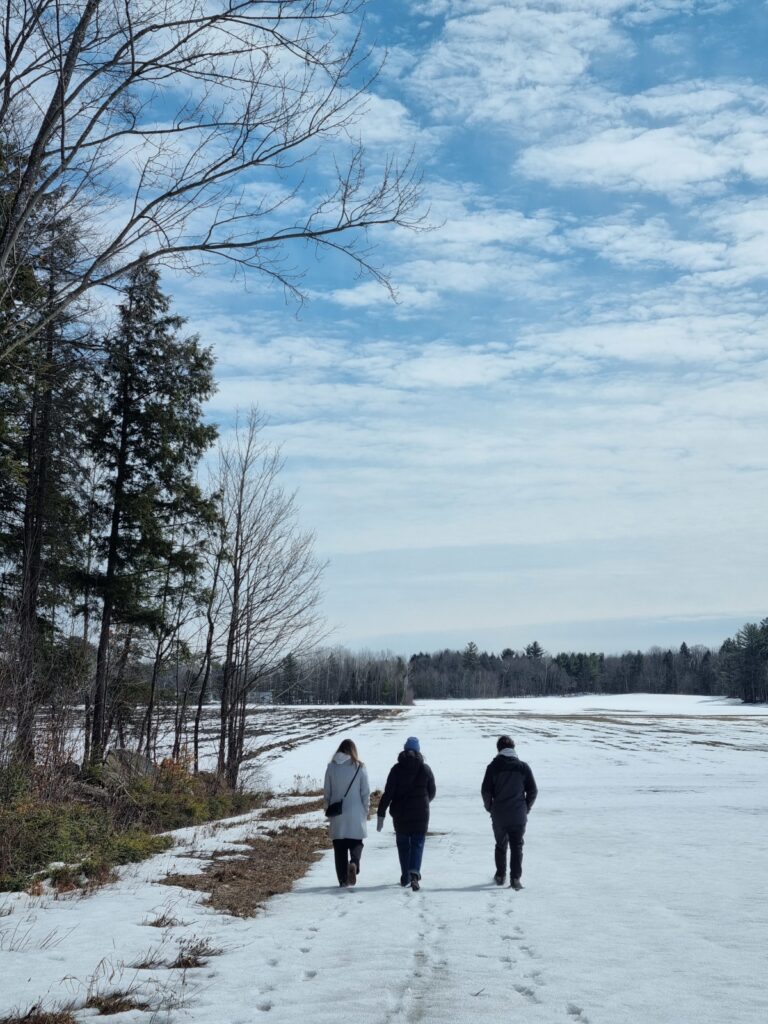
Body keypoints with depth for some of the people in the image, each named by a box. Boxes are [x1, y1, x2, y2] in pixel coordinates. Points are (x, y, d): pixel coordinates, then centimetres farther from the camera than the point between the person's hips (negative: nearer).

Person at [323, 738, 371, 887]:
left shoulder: (331, 767, -1)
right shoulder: (359, 767, -5)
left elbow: (326, 792, 3)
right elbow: (366, 792, -3)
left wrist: (328, 810, 14)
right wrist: (366, 811, 8)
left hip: (337, 815, 1)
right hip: (356, 814, -1)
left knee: (340, 847, 9)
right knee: (356, 842, 11)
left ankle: (343, 879, 8)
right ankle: (354, 863, -17)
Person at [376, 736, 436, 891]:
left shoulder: (397, 769, -4)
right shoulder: (425, 768, 0)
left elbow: (388, 793, -8)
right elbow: (432, 792, 8)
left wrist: (380, 814, -6)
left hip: (400, 813, 0)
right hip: (420, 814, 0)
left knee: (403, 844, 13)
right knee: (418, 843, 3)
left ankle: (405, 877, 18)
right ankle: (414, 873, -19)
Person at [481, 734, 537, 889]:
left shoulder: (493, 767, -5)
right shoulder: (523, 767, -1)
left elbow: (485, 791, -6)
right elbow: (533, 790, 0)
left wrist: (490, 808, 10)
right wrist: (526, 808, 12)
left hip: (499, 815, 0)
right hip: (519, 815, 0)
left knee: (501, 845, 17)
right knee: (517, 846, 6)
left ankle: (500, 875, 23)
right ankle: (515, 878, -2)